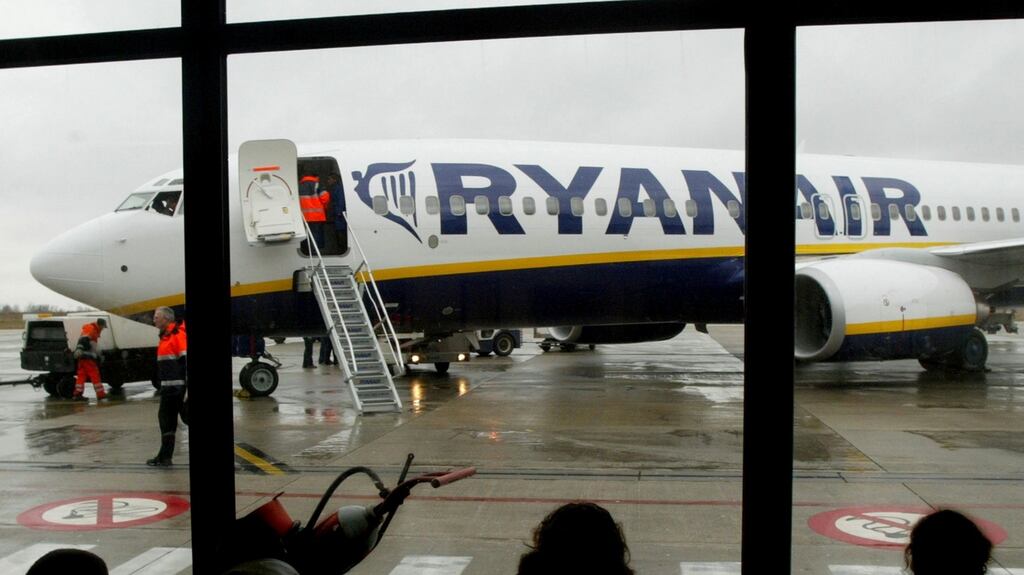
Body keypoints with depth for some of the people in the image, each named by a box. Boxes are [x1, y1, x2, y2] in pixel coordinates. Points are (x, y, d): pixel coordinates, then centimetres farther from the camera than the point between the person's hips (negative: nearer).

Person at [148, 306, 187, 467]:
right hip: (168, 388, 9)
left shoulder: (178, 334, -14)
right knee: (166, 419, 11)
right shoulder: (165, 336, 16)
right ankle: (165, 456, 18)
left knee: (186, 416, -4)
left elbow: (186, 360, -20)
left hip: (180, 386, -9)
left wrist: (187, 387, -24)